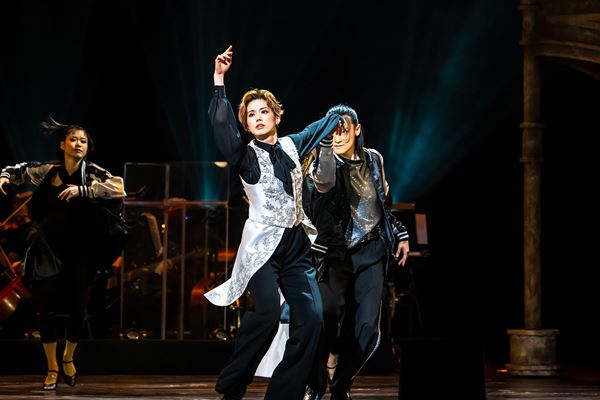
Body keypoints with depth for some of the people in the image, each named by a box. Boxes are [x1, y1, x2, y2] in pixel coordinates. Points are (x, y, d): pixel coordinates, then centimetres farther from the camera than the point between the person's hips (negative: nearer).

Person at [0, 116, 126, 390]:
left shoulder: (92, 173, -7)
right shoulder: (48, 171, 0)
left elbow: (119, 190, -24)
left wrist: (82, 190, -27)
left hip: (81, 251, -1)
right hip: (49, 249, 1)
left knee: (78, 308, 1)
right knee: (46, 307, -3)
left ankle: (68, 359, 30)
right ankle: (52, 368, 12)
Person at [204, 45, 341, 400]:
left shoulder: (292, 145, 16)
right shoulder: (246, 154, 3)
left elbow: (324, 126, 34)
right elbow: (221, 126, -15)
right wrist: (219, 80, -24)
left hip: (297, 245, 5)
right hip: (262, 244, -5)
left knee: (312, 318, -12)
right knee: (267, 312, -26)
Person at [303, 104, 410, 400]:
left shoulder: (373, 159, 9)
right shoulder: (324, 163, -6)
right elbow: (324, 182, -31)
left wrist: (400, 234, 21)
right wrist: (325, 143, -33)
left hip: (372, 251, 4)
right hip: (336, 253, -4)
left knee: (366, 327, -4)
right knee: (328, 315, -24)